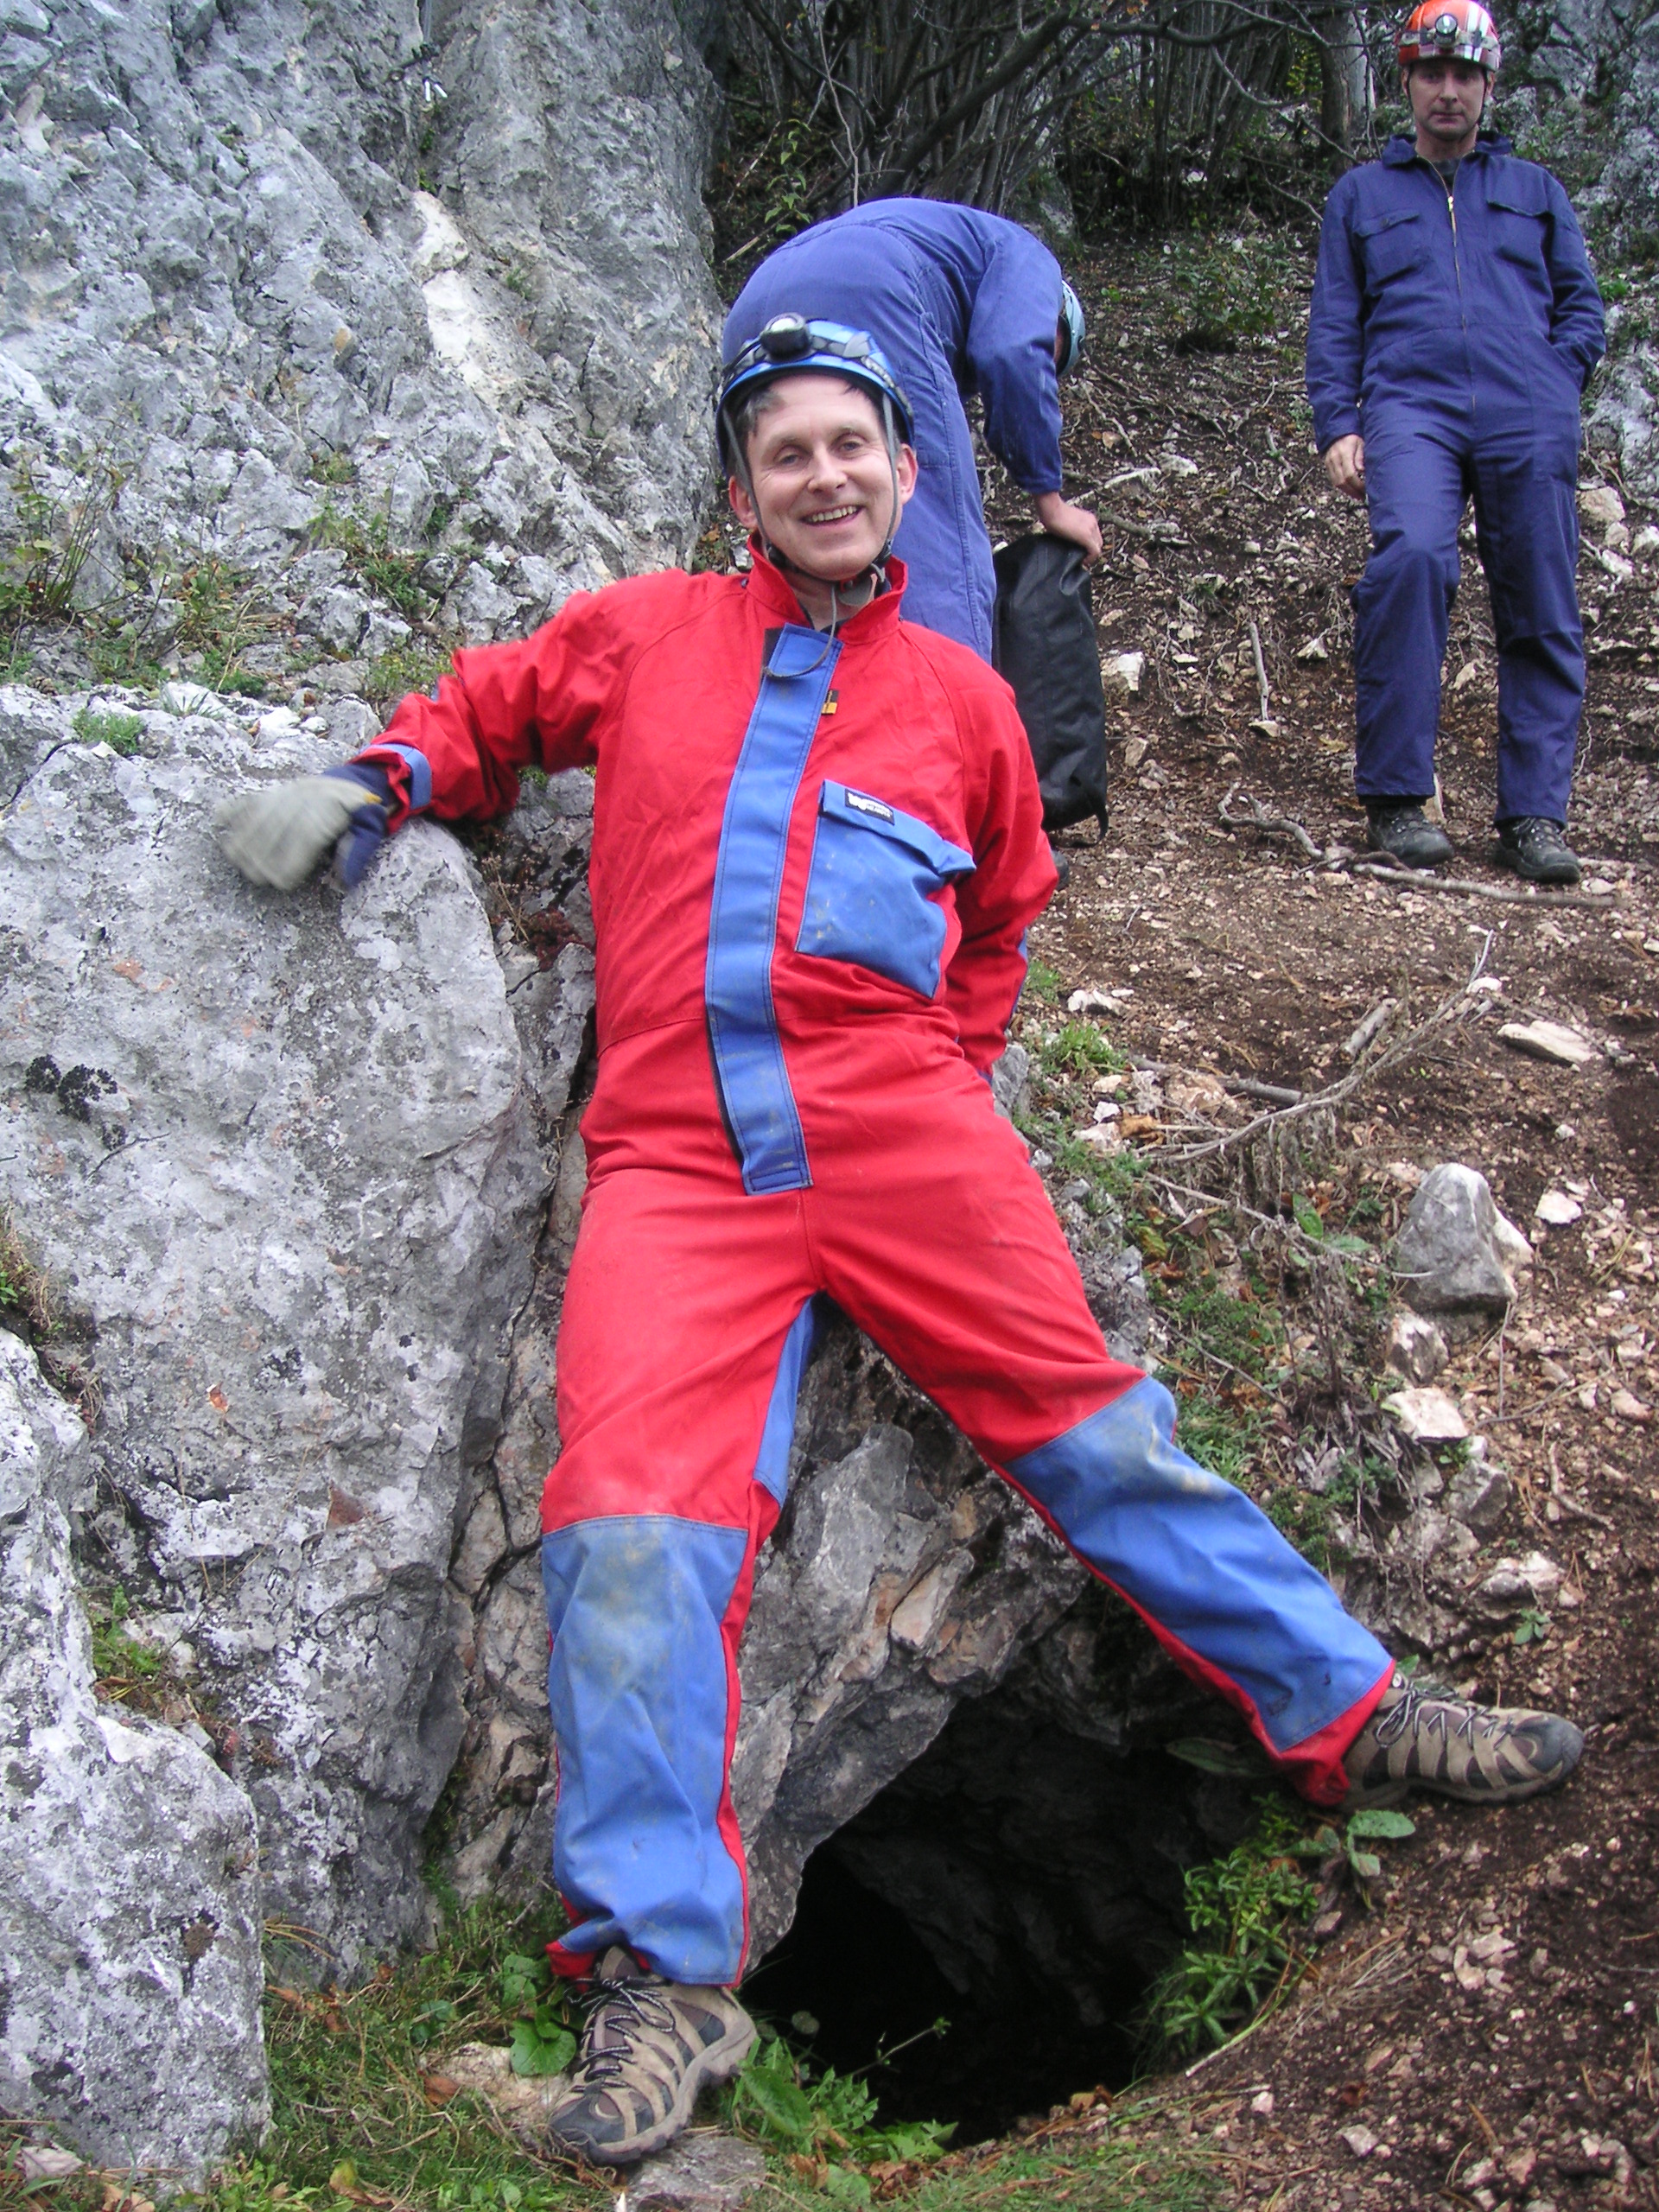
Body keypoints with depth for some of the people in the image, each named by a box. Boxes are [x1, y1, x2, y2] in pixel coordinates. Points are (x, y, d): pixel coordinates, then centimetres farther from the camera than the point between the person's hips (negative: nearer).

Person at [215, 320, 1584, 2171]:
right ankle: (662, 1976, -11)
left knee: (1097, 1435, -1)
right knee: (631, 1527, -16)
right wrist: (371, 788, 10)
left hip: (898, 1126, 1)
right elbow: (488, 709, 29)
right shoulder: (645, 633, 16)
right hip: (680, 1161, -1)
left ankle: (1349, 1716, 15)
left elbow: (1002, 917, 29)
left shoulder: (959, 697, 18)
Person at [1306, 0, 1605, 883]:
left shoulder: (1534, 189, 25)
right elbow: (1334, 324, 16)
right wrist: (1337, 426, 1)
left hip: (1528, 422, 2)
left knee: (1543, 614, -5)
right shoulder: (1361, 194, 22)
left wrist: (1552, 385, 1)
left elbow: (1581, 305, 20)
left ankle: (1534, 814, 1)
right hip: (1411, 406, -2)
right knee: (1410, 555, -29)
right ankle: (1397, 795, -23)